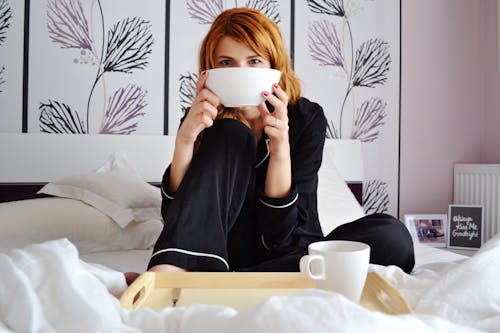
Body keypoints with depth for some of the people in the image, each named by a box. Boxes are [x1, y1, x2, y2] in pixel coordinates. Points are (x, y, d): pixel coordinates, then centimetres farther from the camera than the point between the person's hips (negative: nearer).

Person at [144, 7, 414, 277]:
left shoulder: (306, 118, -10)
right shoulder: (201, 120, -5)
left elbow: (280, 236, -15)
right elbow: (177, 214, -16)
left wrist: (280, 150, -29)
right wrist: (185, 139, -29)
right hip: (216, 254, 0)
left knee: (392, 236, -29)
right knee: (231, 131, -21)